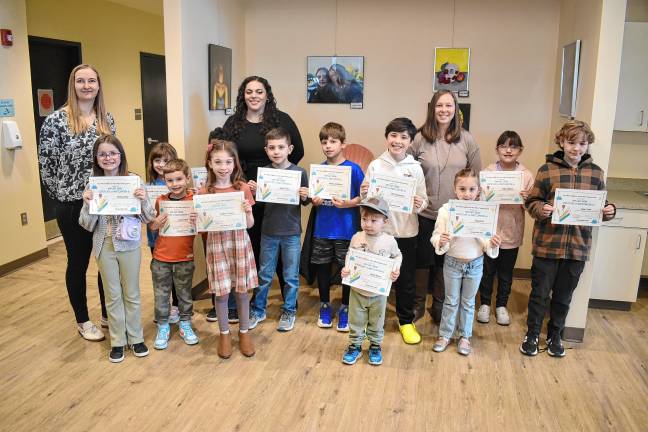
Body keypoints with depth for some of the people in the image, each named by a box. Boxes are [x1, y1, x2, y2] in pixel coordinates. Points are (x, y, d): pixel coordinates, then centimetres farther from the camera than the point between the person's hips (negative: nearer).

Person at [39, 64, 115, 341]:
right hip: (73, 204, -4)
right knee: (78, 262, 10)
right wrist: (62, 195, -2)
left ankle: (108, 314, 30)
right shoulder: (56, 120, -10)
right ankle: (82, 321, 26)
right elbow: (46, 163, -6)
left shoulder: (107, 119, 5)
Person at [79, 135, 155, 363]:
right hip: (104, 246, 1)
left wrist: (143, 200, -20)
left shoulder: (134, 181, -6)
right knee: (112, 295, 12)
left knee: (132, 294, 12)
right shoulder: (92, 186, -2)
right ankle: (117, 341, 25)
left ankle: (135, 338, 27)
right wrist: (88, 204, -17)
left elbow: (147, 218, -2)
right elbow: (88, 225, -1)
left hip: (129, 244, -1)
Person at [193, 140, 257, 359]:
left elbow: (250, 224, 0)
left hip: (239, 242, 0)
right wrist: (195, 221, -17)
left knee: (241, 289, 8)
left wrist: (248, 211, -20)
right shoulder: (204, 192, -3)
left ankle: (244, 332, 27)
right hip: (216, 244, 0)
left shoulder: (243, 188, -3)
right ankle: (224, 334, 25)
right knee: (221, 291, 5)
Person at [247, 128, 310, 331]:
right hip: (269, 231, 2)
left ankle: (289, 311, 27)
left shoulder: (299, 172, -7)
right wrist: (253, 191, -13)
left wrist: (305, 197, -20)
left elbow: (306, 202, 1)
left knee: (291, 275, 10)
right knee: (264, 274, 14)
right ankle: (258, 310, 29)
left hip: (292, 232, -1)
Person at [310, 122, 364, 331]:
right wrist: (314, 201, -9)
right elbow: (313, 198, 12)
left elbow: (363, 197, -6)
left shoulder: (353, 169, -9)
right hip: (322, 229, 3)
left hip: (346, 230, -3)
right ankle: (325, 306, 31)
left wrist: (348, 203, -22)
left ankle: (345, 308, 26)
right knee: (322, 267, 12)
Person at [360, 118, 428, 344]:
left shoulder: (415, 168, -2)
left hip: (406, 232, 0)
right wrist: (364, 195, -17)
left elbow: (424, 200, 2)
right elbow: (366, 200, 4)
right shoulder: (375, 165, -2)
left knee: (406, 279, 11)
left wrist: (419, 204, -20)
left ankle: (406, 321, 30)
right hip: (379, 230, 0)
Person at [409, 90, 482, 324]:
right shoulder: (420, 139, -4)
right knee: (422, 259, 10)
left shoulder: (466, 139, -1)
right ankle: (418, 303, 28)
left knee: (446, 261, 12)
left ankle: (439, 305, 30)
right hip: (425, 213, 0)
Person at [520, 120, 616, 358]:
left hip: (578, 246, 2)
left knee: (563, 296, 16)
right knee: (540, 293, 10)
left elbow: (602, 205, 10)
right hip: (547, 244, -2)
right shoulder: (547, 170, -5)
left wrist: (609, 211, -11)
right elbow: (532, 202, -2)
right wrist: (541, 209, -22)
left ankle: (555, 335, 34)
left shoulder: (595, 173, 3)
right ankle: (532, 334, 28)